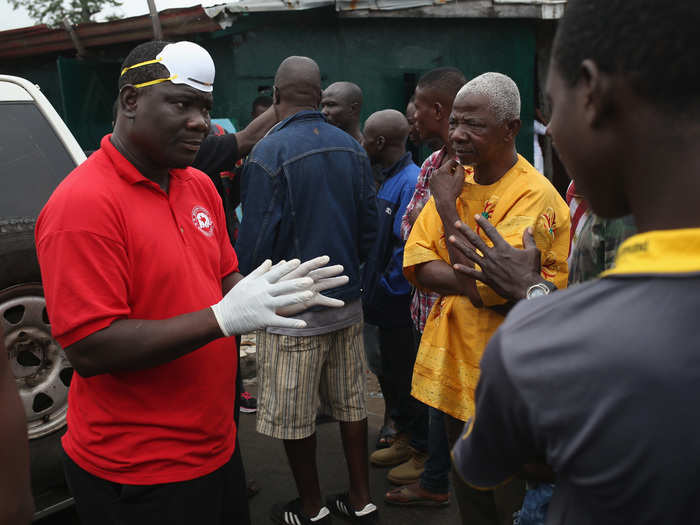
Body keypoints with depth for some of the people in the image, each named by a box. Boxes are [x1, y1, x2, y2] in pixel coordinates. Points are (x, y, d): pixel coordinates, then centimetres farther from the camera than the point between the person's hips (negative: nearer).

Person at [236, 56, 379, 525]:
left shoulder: (268, 154, -16)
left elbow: (257, 240, -15)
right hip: (347, 300, 6)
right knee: (350, 403, 16)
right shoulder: (352, 148, 2)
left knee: (293, 417, 9)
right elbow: (370, 225, 7)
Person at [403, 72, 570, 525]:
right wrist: (472, 283, -20)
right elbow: (417, 263, -2)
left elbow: (486, 285, -26)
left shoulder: (535, 195, -19)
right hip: (455, 367, 7)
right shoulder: (457, 179, 4)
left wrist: (447, 203, -18)